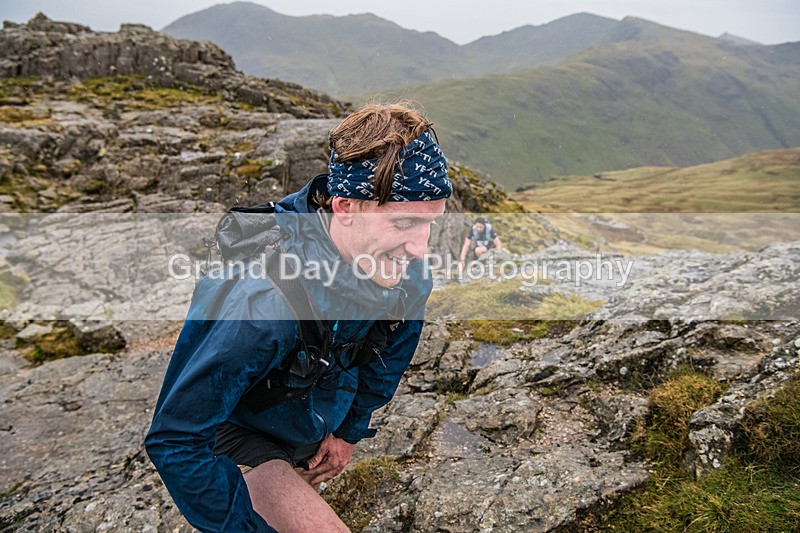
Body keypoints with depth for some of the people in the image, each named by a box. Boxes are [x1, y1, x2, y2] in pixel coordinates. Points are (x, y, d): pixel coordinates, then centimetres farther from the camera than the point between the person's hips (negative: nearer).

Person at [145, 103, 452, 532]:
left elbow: (395, 344, 1)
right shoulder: (261, 302, -42)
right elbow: (174, 441, -32)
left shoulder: (408, 271, -22)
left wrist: (350, 430, 7)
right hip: (236, 433, -5)